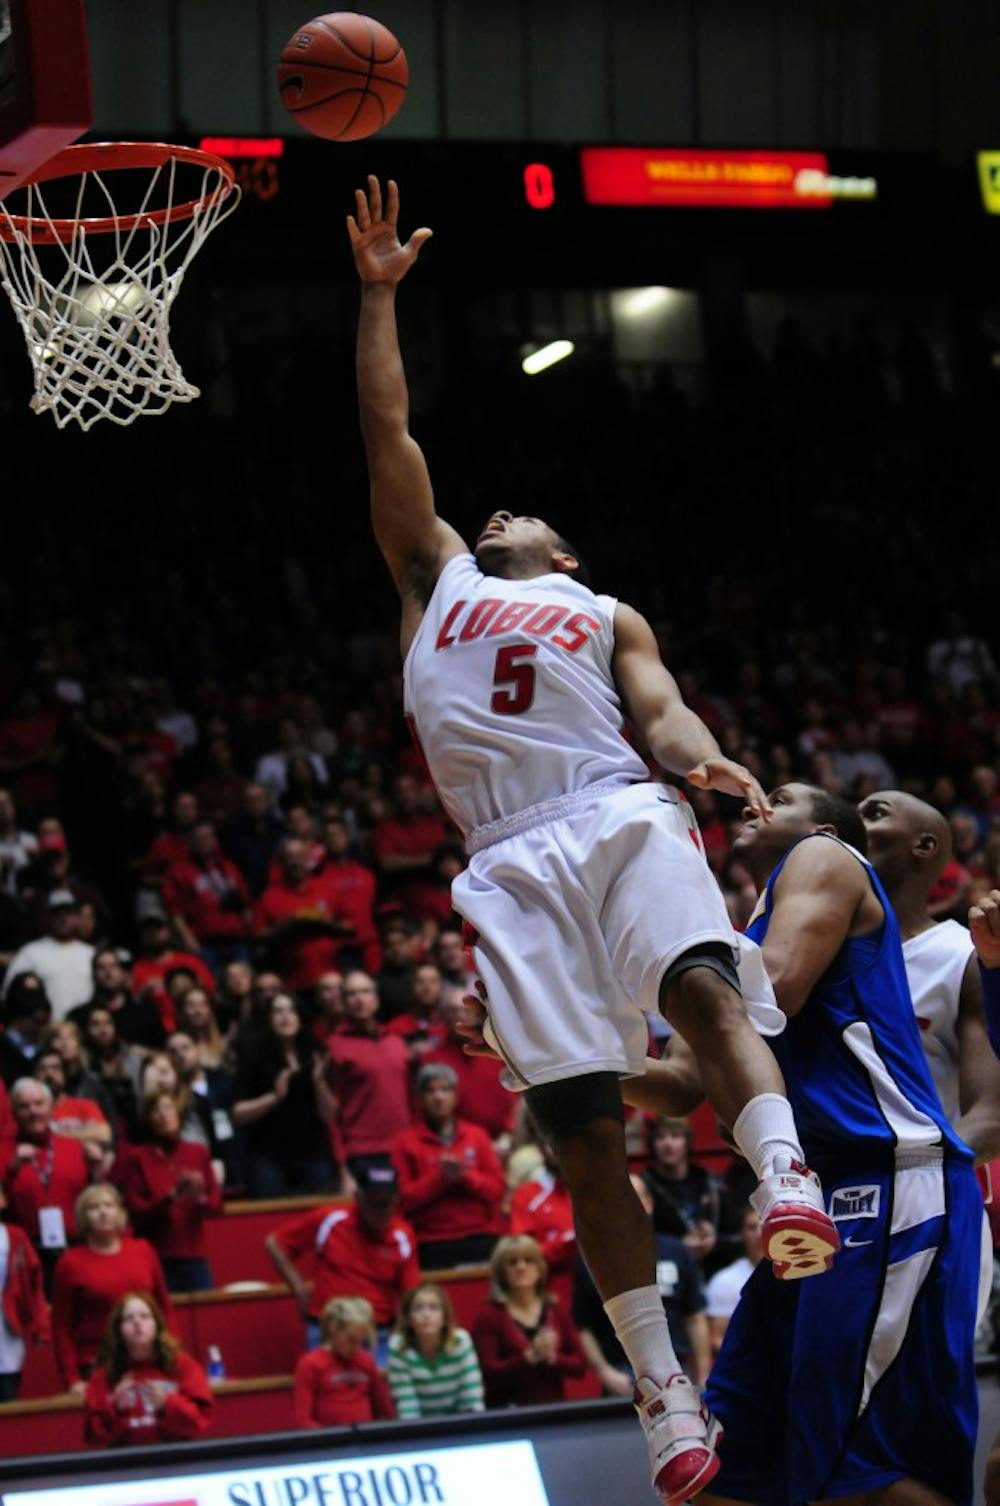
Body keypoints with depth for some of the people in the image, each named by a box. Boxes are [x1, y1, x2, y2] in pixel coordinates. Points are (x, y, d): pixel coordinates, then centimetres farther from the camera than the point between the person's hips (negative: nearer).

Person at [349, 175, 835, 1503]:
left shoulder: (607, 617, 27)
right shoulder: (438, 577, 31)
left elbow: (659, 707, 9)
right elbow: (387, 430, 26)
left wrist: (701, 757, -13)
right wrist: (379, 294, 26)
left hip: (621, 819, 0)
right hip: (514, 865, 0)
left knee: (703, 987, -31)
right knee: (583, 1130, -9)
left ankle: (791, 1187, -49)